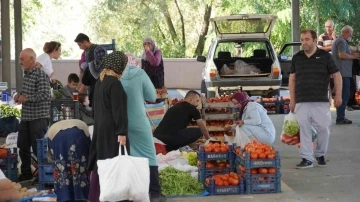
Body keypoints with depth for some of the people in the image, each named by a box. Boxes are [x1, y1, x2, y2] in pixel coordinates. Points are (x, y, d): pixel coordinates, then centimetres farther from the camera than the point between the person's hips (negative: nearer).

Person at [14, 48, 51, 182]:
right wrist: (19, 95, 5)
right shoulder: (26, 74, 12)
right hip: (26, 117, 9)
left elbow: (45, 95, -23)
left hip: (38, 117, -9)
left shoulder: (41, 75, -15)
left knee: (39, 148, -1)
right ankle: (26, 173, 28)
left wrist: (26, 98, -18)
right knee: (22, 146, 14)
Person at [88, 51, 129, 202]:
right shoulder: (114, 83, -17)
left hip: (100, 128, 9)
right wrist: (121, 132, -19)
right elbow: (118, 109, -20)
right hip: (112, 130, -9)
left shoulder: (100, 81, 9)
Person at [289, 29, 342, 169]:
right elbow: (292, 79, 13)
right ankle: (307, 158, 6)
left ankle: (320, 155, 20)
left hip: (321, 101, -2)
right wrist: (292, 100, 8)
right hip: (301, 102, 2)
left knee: (324, 128, 0)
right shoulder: (297, 58, 9)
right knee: (304, 130, -1)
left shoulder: (325, 56, 1)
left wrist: (338, 95, -2)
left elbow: (336, 76, 5)